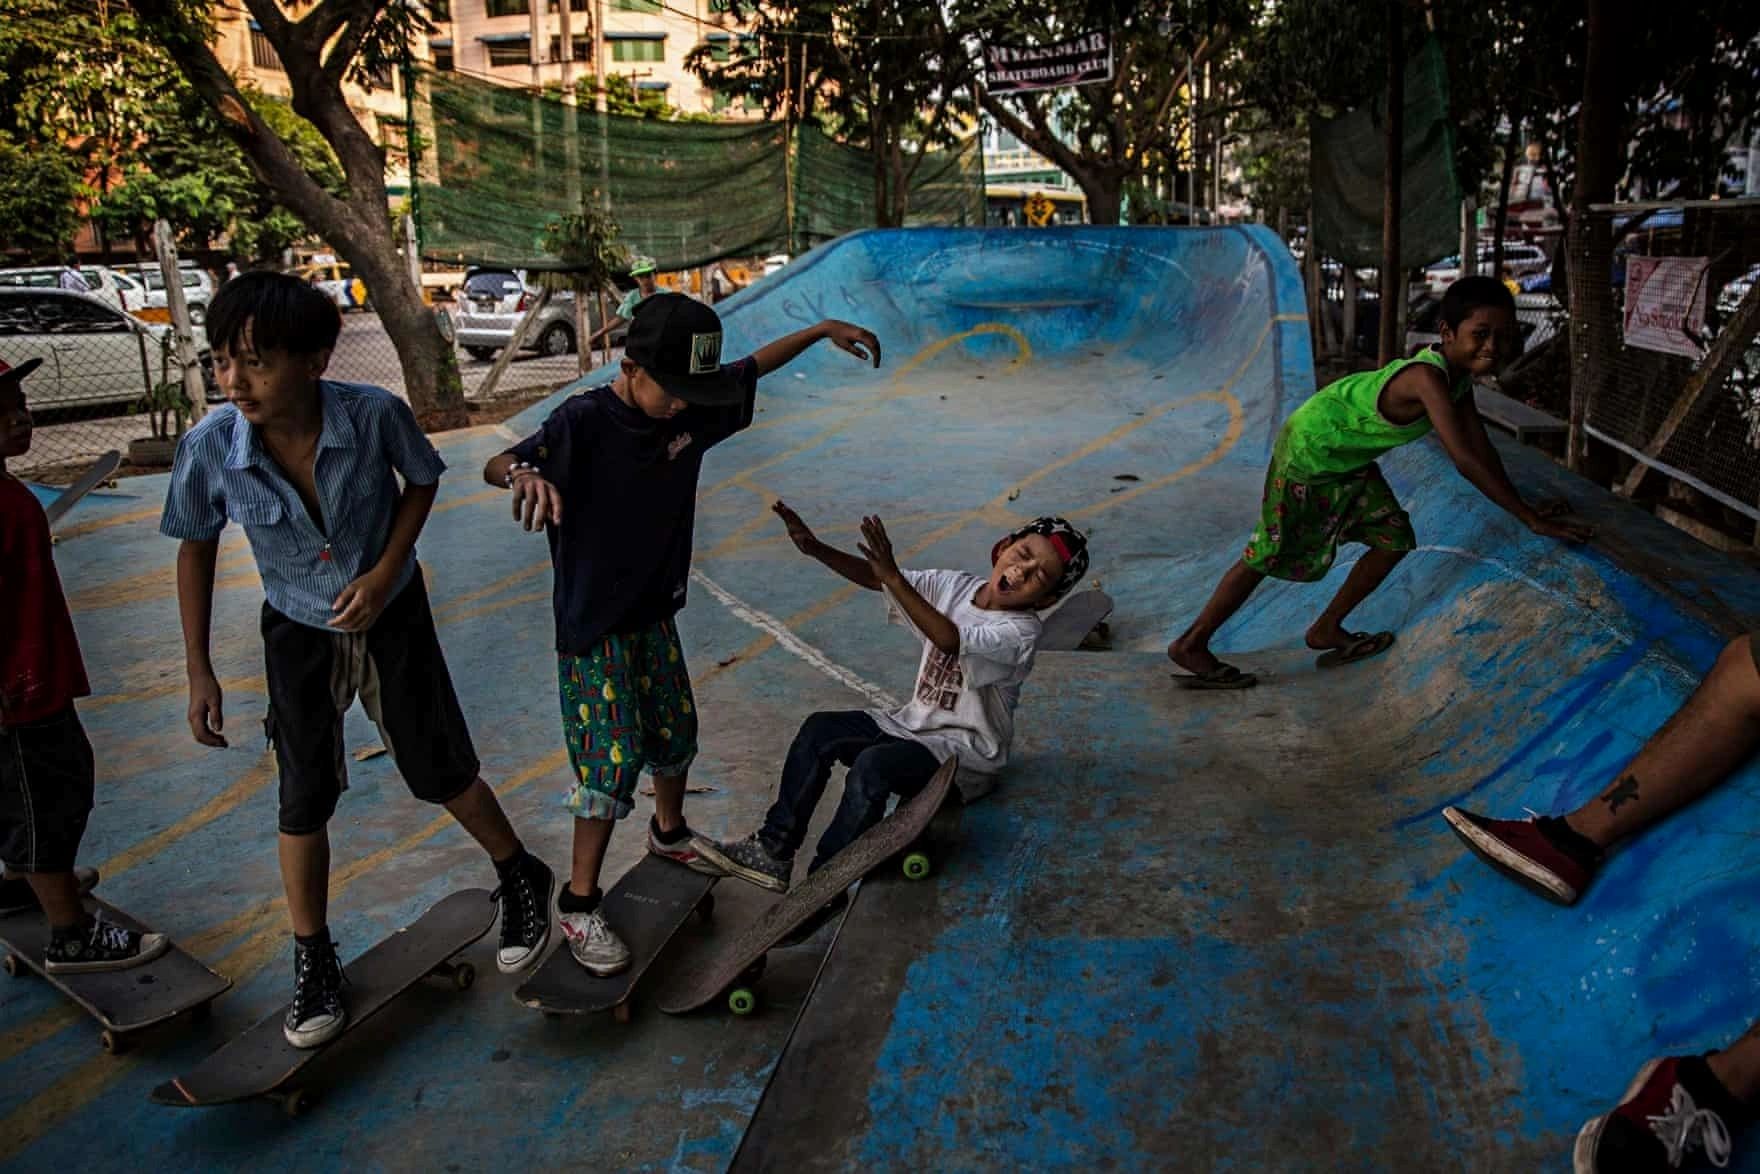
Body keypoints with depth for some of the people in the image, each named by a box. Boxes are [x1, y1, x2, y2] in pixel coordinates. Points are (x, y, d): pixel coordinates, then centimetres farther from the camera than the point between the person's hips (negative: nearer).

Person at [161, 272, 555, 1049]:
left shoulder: (374, 414, -28)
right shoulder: (211, 445, -24)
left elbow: (422, 481, -5)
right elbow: (195, 549, -6)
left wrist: (384, 571, -18)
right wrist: (199, 671, -3)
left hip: (391, 615, -1)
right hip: (298, 633, 1)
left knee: (439, 772, 7)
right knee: (304, 801, 6)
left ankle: (522, 879, 34)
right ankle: (313, 962, 27)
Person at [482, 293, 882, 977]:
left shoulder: (690, 406, -4)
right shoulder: (586, 420, -24)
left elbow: (753, 369, 12)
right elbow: (496, 465, -36)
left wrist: (822, 330, 13)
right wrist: (525, 473, -59)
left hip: (654, 612, 7)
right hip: (593, 625, -7)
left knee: (676, 733, 21)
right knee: (613, 759, -6)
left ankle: (669, 833, 48)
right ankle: (578, 906, 10)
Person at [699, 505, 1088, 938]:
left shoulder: (1020, 631, -21)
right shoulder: (954, 586, -1)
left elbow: (951, 640, -37)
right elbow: (873, 578, -7)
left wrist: (894, 578, -43)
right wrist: (816, 548, -22)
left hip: (964, 755, -7)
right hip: (915, 724, 7)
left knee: (872, 766, -30)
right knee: (819, 729, -8)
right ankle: (773, 852, -1)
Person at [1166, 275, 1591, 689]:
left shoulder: (1459, 372, -5)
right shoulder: (1428, 377, -34)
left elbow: (1480, 445, 3)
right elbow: (1465, 460, -38)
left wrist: (1520, 503, -3)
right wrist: (1533, 520, -33)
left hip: (1349, 459, 9)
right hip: (1309, 449, -9)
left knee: (1394, 540, 9)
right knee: (1271, 555, -1)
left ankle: (1326, 630, 25)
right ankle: (1191, 645, 11)